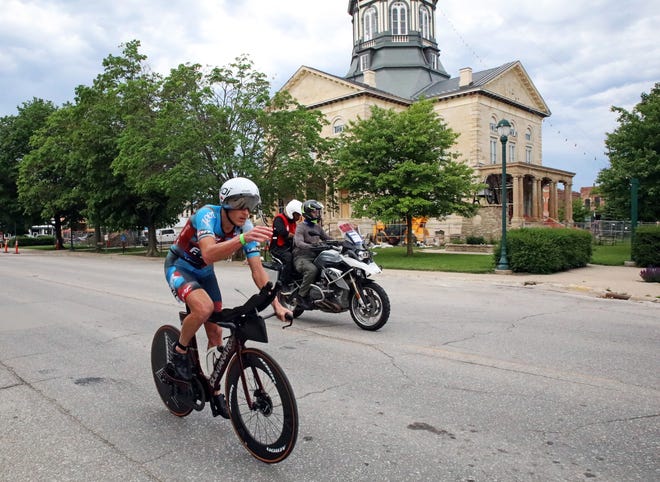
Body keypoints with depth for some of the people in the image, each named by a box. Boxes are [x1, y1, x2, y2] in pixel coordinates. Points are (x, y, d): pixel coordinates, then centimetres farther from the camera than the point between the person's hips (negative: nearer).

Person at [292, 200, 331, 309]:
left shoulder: (317, 227, 21)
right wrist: (311, 246, -41)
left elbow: (327, 238, 21)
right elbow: (298, 242, -21)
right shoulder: (301, 227, -5)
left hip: (315, 257, 7)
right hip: (302, 258, -7)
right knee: (312, 269, -37)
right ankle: (302, 296, -27)